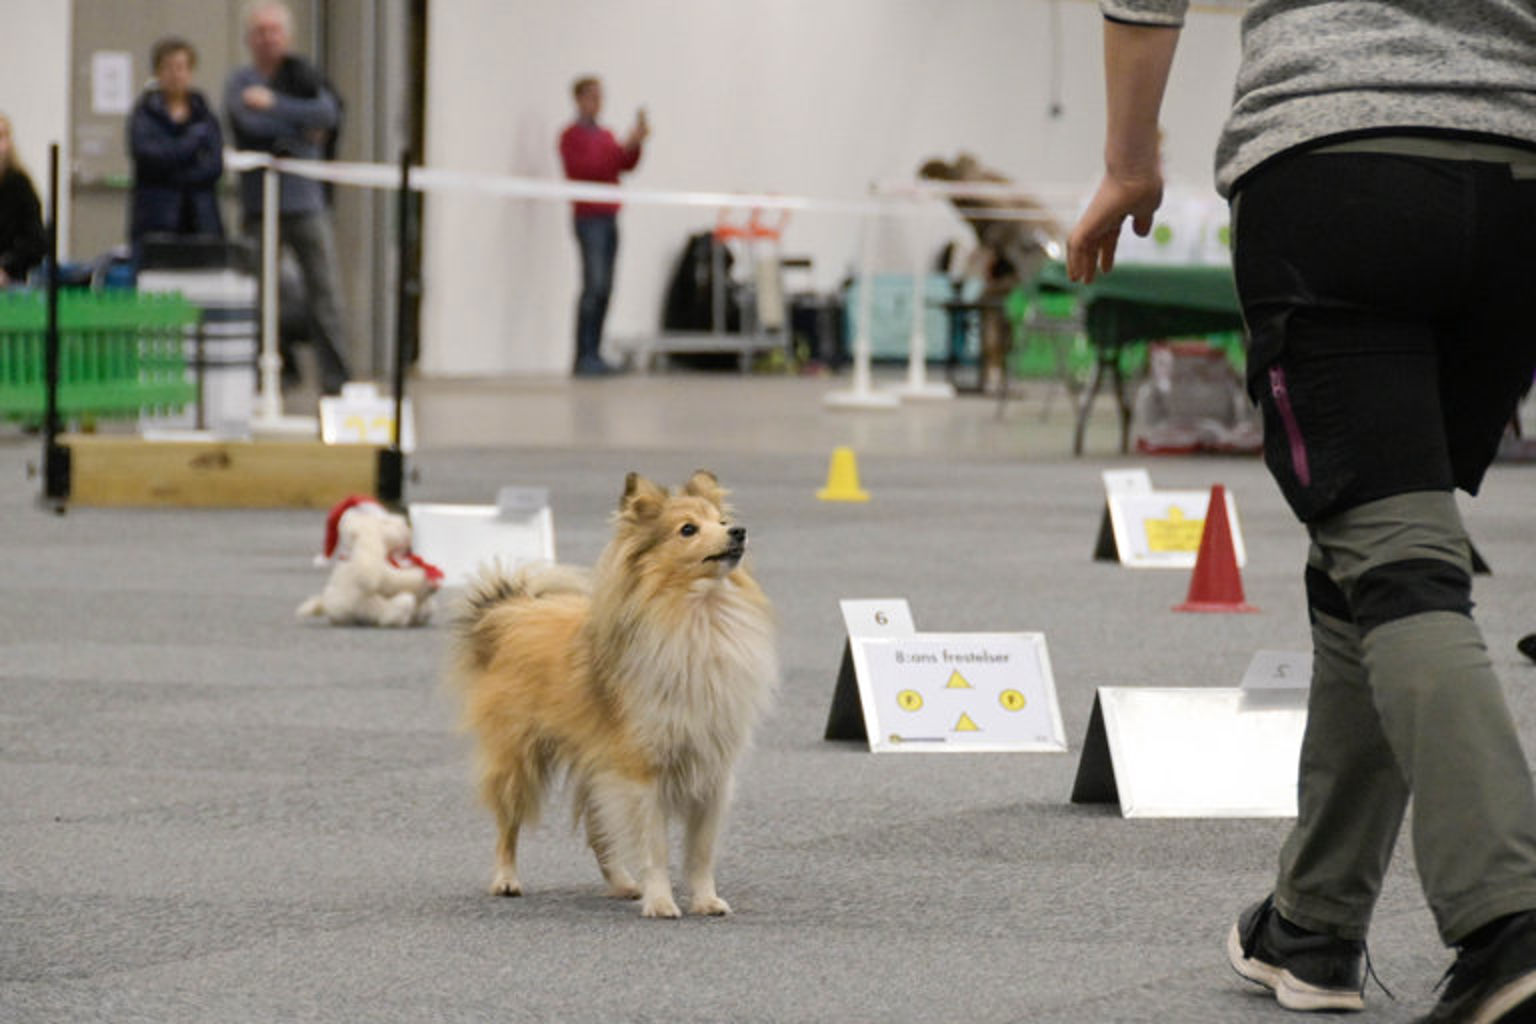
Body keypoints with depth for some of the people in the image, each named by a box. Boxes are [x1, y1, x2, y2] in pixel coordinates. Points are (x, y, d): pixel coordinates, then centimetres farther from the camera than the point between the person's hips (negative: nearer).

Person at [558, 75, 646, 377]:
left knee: (605, 289, 3)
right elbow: (587, 168, -16)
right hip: (589, 218, -7)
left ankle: (594, 354, 4)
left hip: (609, 217, 7)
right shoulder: (572, 135, -4)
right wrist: (623, 147, -18)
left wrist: (636, 142, -7)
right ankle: (584, 356, -15)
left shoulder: (606, 135, 18)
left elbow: (626, 165, 10)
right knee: (593, 286, -14)